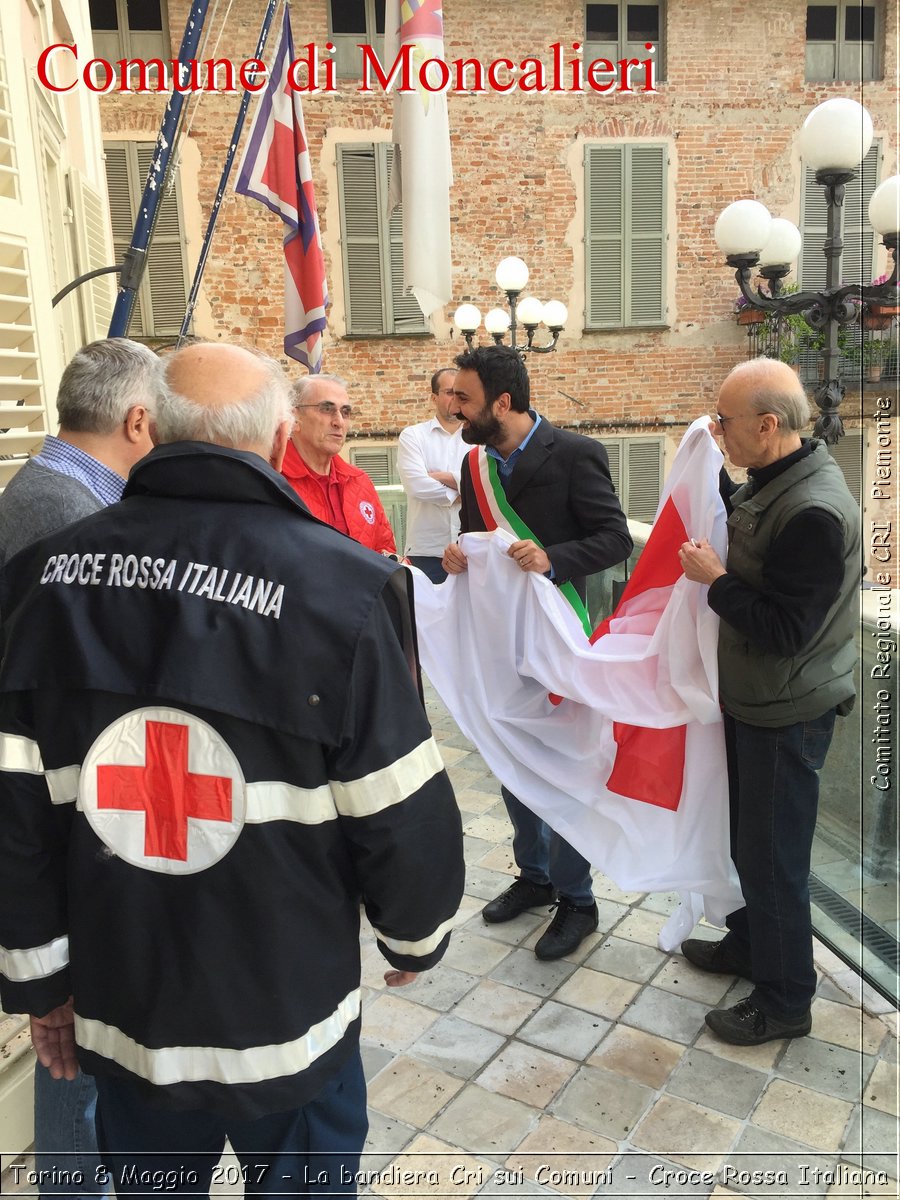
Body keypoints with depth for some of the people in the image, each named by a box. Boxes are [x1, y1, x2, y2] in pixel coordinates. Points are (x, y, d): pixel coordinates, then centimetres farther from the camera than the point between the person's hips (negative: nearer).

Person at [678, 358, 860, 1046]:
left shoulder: (814, 512, -27)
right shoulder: (770, 481, 3)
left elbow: (782, 630, -26)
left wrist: (716, 579, -18)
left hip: (787, 715, -9)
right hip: (753, 699, 9)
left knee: (773, 856, 6)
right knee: (749, 836, 24)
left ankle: (785, 1000, 26)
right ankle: (749, 944, 45)